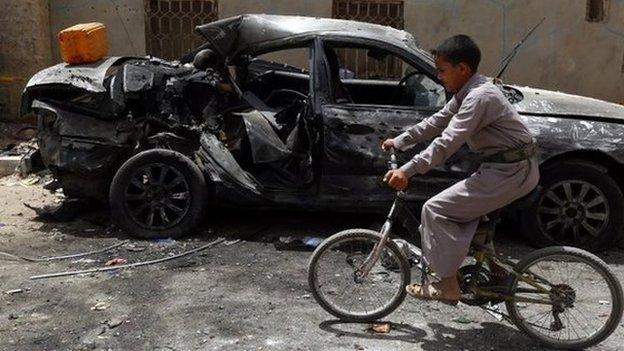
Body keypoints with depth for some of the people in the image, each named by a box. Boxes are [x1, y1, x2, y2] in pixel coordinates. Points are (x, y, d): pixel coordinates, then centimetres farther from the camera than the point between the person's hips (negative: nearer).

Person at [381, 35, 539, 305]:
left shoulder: (480, 96, -20)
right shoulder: (467, 92, 11)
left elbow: (447, 142, -27)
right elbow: (436, 122, 19)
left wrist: (407, 171, -29)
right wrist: (399, 142, 19)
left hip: (510, 171, -10)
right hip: (514, 168, 10)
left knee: (436, 210, -10)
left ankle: (447, 286, -4)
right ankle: (491, 266, 31)